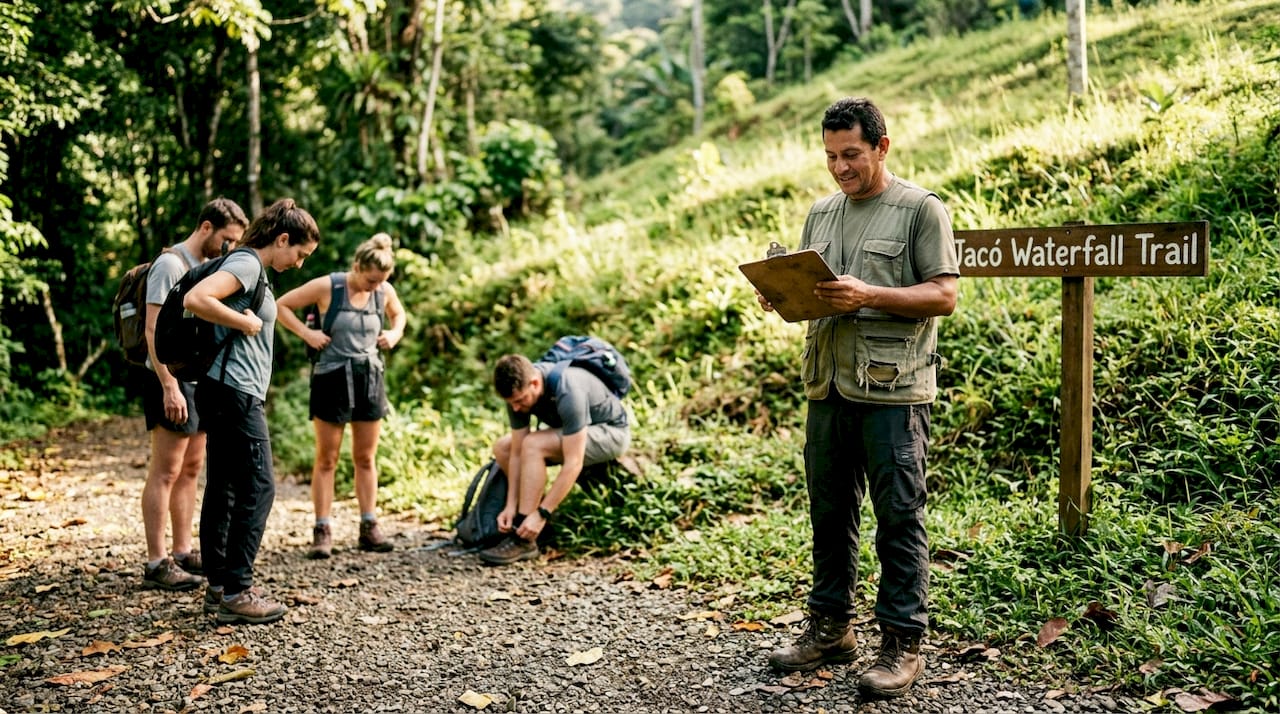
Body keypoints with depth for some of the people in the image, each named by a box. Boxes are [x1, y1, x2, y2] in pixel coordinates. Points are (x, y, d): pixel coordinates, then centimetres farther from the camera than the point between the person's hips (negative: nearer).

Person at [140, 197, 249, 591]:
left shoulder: (208, 267, 16)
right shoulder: (170, 264, -11)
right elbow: (154, 329, -17)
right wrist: (169, 387, -23)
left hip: (201, 380, 9)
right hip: (174, 381, -9)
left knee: (191, 470, 12)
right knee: (166, 472, -6)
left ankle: (183, 552, 19)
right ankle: (156, 564, -3)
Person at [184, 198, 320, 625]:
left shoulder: (253, 267, 17)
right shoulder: (246, 263, -12)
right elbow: (195, 299, -27)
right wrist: (246, 322, -17)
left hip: (229, 393, 11)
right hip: (235, 392, -11)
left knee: (223, 488, 12)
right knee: (257, 488, -8)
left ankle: (219, 586, 19)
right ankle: (235, 593, -6)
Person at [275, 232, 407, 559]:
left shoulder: (385, 291, 0)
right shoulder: (327, 286, -11)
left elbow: (398, 313, 23)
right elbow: (281, 305, -3)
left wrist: (395, 333, 3)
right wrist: (306, 333, -13)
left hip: (370, 376, 4)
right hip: (332, 377, -4)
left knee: (366, 458, 9)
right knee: (327, 459, 2)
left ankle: (369, 528, 14)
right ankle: (322, 531, 5)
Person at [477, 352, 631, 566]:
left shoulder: (567, 393, -36)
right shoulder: (518, 389, -15)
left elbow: (573, 464, -36)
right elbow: (517, 454, -11)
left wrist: (541, 514, -35)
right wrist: (510, 506, -18)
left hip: (610, 432, -8)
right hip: (572, 433, 8)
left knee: (533, 445, -29)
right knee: (502, 448, -5)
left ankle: (523, 540, -25)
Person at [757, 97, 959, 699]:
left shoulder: (921, 209, -2)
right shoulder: (821, 214, 17)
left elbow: (943, 295, -8)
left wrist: (868, 295, -20)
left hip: (893, 390, -6)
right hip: (828, 385, 6)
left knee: (898, 519, -1)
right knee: (829, 513, 12)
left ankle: (902, 643, 8)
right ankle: (830, 627, 24)